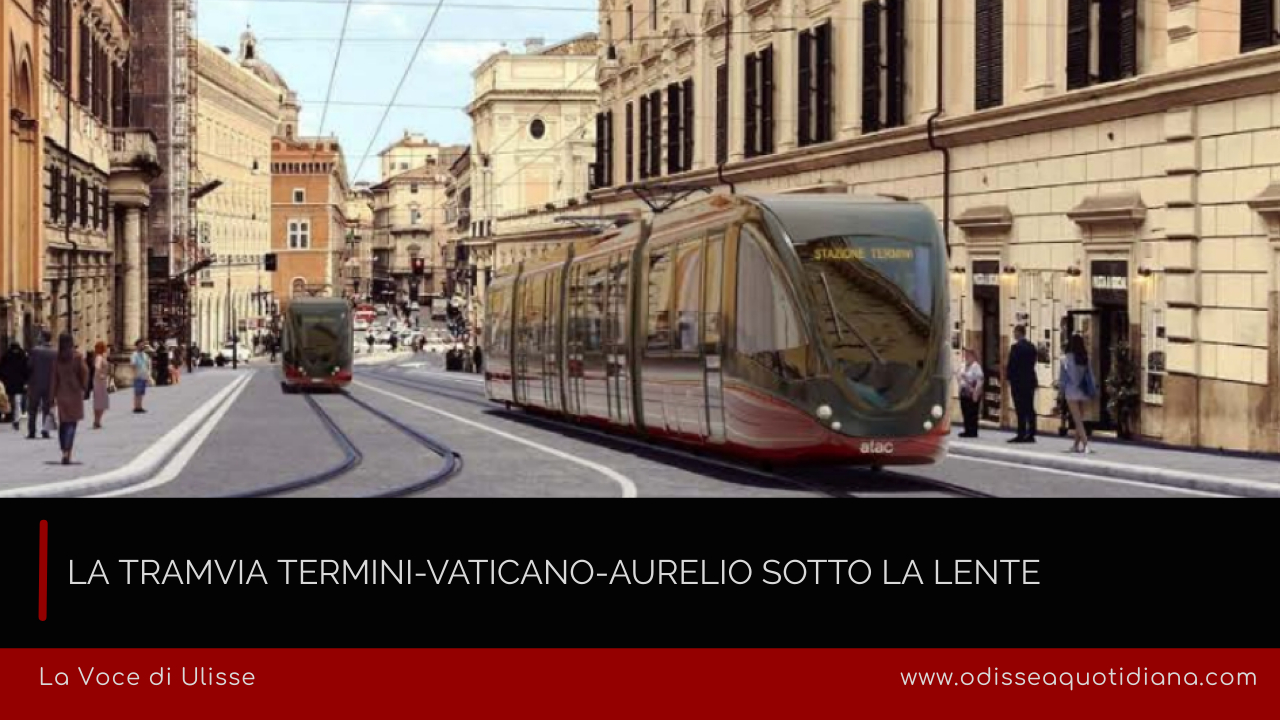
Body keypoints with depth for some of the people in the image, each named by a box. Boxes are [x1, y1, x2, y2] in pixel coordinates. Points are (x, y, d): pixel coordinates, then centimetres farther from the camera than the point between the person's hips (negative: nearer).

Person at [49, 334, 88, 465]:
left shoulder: (58, 358, 1)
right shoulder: (78, 356, -6)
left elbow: (54, 378, 0)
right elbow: (84, 372, -9)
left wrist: (53, 395, 2)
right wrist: (83, 388, 8)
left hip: (61, 394, 3)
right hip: (74, 393, -3)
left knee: (63, 423, 14)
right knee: (72, 423, -4)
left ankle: (64, 453, 17)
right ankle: (67, 453, -19)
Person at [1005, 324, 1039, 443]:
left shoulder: (1016, 347, -13)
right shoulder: (1032, 347, 9)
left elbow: (1011, 364, -12)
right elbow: (1033, 363, 13)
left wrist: (1008, 377, 1)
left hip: (1018, 381, -7)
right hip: (1030, 380, 7)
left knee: (1020, 410, -7)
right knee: (1030, 409, 7)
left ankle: (1021, 434, -8)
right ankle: (1031, 434, 8)